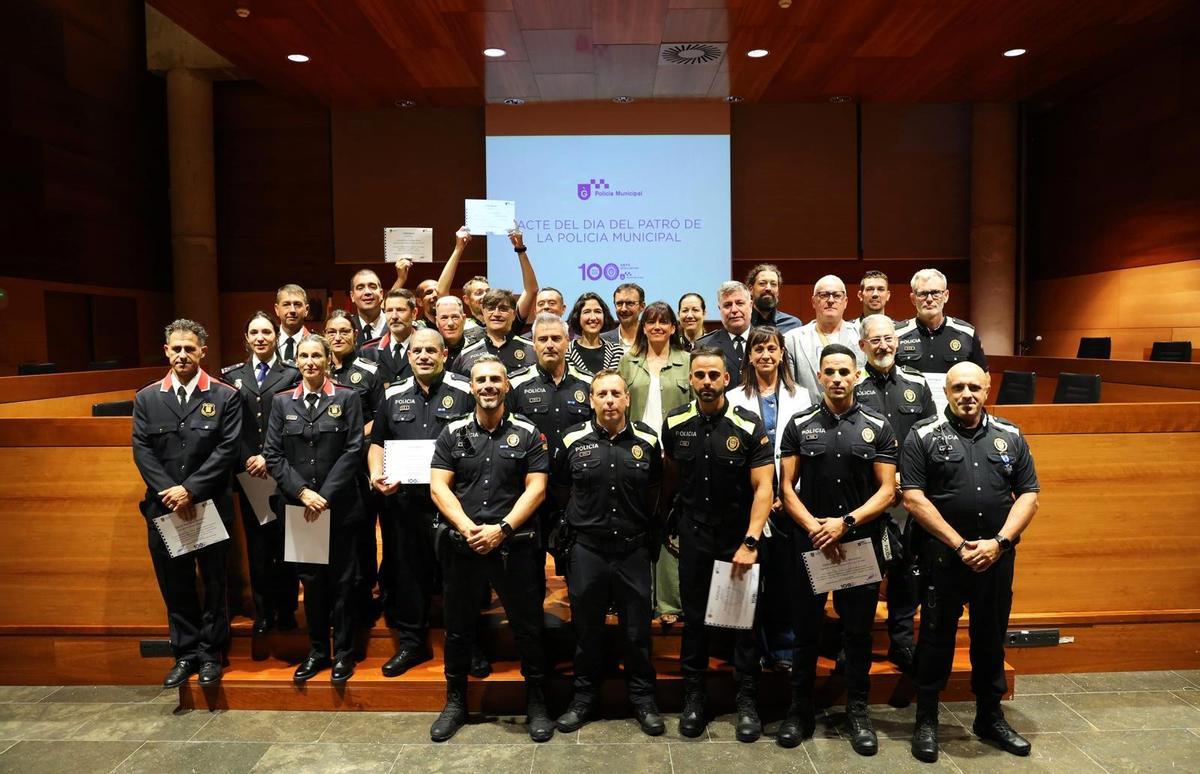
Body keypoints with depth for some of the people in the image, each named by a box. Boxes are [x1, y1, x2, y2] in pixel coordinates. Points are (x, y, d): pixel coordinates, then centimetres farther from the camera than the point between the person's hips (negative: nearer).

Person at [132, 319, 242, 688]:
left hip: (211, 506, -2)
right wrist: (170, 493, -12)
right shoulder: (146, 398, 7)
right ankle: (185, 654, 25)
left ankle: (211, 654, 22)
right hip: (164, 509, 3)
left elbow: (228, 449, -9)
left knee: (214, 584, 8)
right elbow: (142, 451, 0)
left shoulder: (225, 397, -2)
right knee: (175, 587, 11)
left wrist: (190, 489, -15)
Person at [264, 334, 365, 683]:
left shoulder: (347, 399, 0)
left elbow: (353, 451, -6)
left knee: (342, 581, 5)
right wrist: (302, 492, -10)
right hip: (298, 507, 2)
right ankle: (317, 651, 24)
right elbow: (273, 454, 2)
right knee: (310, 581, 10)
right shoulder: (282, 402, 7)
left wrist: (326, 495, -12)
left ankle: (343, 653, 18)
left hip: (340, 506, -2)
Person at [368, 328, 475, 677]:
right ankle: (410, 642, 23)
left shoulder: (464, 392, 1)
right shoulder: (394, 395, 14)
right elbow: (377, 442, 18)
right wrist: (376, 473, -1)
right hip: (403, 498, 4)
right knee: (407, 570, 10)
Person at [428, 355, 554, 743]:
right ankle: (455, 702, 31)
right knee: (458, 627, 13)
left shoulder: (528, 434, 1)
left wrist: (502, 529, -15)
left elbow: (536, 489, -5)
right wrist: (466, 527, -14)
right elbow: (438, 486, 0)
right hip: (462, 546, 2)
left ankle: (536, 703, 22)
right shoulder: (453, 433, 6)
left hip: (515, 546, -2)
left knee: (527, 626, 5)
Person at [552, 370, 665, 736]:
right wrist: (585, 516, 10)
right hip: (586, 550, 0)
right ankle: (585, 698, 28)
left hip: (634, 549, 0)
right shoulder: (573, 441, -2)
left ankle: (643, 699, 26)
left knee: (637, 630, 9)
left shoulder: (647, 441, 1)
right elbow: (560, 490, 11)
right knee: (586, 629, 12)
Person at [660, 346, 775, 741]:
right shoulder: (674, 424, -3)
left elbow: (763, 488, -16)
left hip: (739, 537, -2)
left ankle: (747, 701, 22)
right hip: (693, 535, 2)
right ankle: (693, 697, 26)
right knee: (694, 617, 11)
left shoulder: (749, 426, -12)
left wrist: (750, 543, -24)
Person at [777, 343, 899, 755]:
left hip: (862, 544, 0)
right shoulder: (799, 425, 1)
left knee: (858, 631, 9)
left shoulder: (877, 427, 0)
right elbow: (787, 487, -1)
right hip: (809, 543, 0)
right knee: (806, 630, 8)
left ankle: (858, 711, 25)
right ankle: (800, 709, 22)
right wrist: (814, 527, -15)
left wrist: (845, 523, -15)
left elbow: (887, 491, -3)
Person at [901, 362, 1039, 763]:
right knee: (937, 637, 6)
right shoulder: (923, 437, -4)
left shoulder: (1010, 437, 7)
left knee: (991, 638, 15)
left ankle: (990, 717, 32)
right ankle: (926, 720, 20)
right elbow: (914, 499, -10)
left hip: (997, 557, 3)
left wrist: (999, 542, -8)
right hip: (942, 557, -3)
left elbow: (1029, 495, 5)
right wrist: (960, 545, -12)